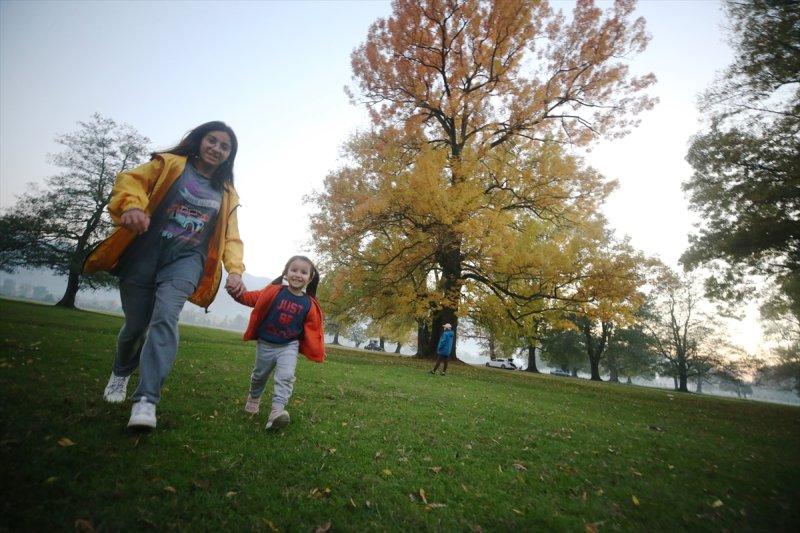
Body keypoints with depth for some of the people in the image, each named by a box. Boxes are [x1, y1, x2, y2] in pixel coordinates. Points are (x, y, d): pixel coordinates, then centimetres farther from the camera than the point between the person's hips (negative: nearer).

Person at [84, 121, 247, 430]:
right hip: (144, 254, 0)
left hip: (186, 260, 1)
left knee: (166, 318, -23)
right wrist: (132, 206, -29)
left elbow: (230, 237, 8)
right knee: (135, 325, 8)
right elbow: (131, 179, -7)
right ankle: (121, 372, 40)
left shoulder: (226, 192, 13)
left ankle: (146, 400, -24)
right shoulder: (170, 163, 7)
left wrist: (235, 270, -8)